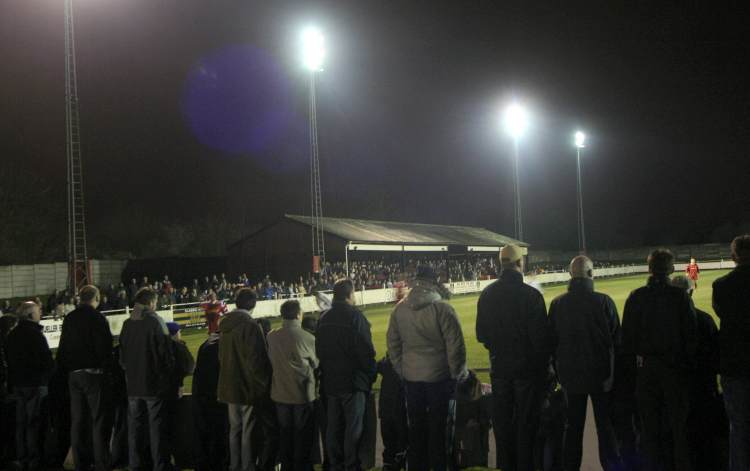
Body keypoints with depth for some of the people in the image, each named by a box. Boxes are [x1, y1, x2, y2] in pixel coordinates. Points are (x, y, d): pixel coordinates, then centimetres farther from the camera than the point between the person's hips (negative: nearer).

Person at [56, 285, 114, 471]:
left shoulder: (69, 319, 8)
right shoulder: (97, 318, -12)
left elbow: (62, 349, 13)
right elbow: (105, 348, -15)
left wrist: (67, 370, 18)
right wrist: (107, 369, -5)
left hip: (73, 375, 6)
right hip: (93, 373, -6)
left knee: (77, 421, 11)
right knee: (99, 421, -1)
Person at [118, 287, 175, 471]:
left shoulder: (127, 324, 3)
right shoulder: (156, 321, -12)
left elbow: (122, 355, 9)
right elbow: (166, 352, -13)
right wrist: (168, 371, 4)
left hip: (133, 384, 5)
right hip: (155, 383, -4)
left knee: (135, 425, 12)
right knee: (157, 426, 3)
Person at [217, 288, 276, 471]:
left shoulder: (226, 325, 6)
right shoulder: (250, 325, -19)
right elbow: (256, 360, -20)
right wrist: (264, 383, -10)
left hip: (229, 387, 8)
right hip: (248, 387, -8)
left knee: (234, 429, 16)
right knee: (248, 431, 1)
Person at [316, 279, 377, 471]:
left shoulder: (324, 319, 8)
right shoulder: (355, 316, -13)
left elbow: (319, 350, 14)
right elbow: (366, 350, -15)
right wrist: (371, 372, -3)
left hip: (330, 381, 7)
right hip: (353, 381, -6)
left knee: (333, 426, 12)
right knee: (354, 426, 1)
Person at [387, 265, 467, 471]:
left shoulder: (400, 309, -1)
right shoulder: (442, 308, -16)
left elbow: (393, 343, 7)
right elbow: (455, 344, -14)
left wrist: (401, 369, 17)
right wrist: (458, 373, -1)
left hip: (411, 377, 4)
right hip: (439, 376, -4)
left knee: (416, 425, 15)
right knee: (438, 426, 8)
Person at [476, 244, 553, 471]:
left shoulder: (487, 294, -1)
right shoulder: (531, 295, -17)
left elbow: (481, 335, 6)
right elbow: (542, 336, -14)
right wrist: (545, 363, 1)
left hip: (499, 367, 4)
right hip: (527, 367, -4)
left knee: (502, 421, 14)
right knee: (526, 422, 7)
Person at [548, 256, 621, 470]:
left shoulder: (557, 304, -5)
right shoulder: (604, 302, -15)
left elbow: (551, 340, 2)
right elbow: (617, 339, -9)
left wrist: (559, 370, 14)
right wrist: (611, 369, 7)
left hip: (570, 374, 3)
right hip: (600, 374, -3)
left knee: (573, 425, 13)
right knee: (605, 425, 9)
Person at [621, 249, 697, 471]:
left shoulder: (636, 297, -3)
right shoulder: (680, 296, -9)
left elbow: (627, 335, 1)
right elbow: (691, 334, -6)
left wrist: (633, 361, 10)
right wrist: (689, 362, 4)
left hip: (646, 367, 2)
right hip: (676, 366, -1)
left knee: (650, 421, 9)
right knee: (679, 419, 8)